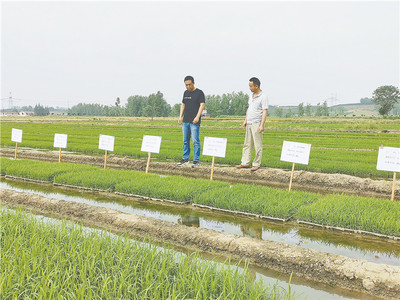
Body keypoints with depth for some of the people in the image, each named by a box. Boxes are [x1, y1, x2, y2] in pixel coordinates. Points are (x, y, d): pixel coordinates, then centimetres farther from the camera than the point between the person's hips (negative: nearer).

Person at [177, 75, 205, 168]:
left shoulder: (199, 93, -4)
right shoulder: (185, 93, 15)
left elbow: (202, 105, -11)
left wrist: (197, 117, -21)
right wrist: (180, 116, 10)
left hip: (194, 122, -6)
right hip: (185, 121, 6)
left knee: (195, 141, -6)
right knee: (185, 141, 12)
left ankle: (196, 160, -1)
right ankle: (185, 158, 21)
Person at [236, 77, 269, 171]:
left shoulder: (263, 97, -10)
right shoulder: (251, 96, 14)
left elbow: (265, 112, -14)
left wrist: (262, 125, -19)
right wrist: (245, 120, 14)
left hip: (257, 124, -8)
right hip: (249, 124, 8)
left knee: (258, 145, -1)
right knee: (247, 144, 10)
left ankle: (256, 164, 5)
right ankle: (245, 163, 15)